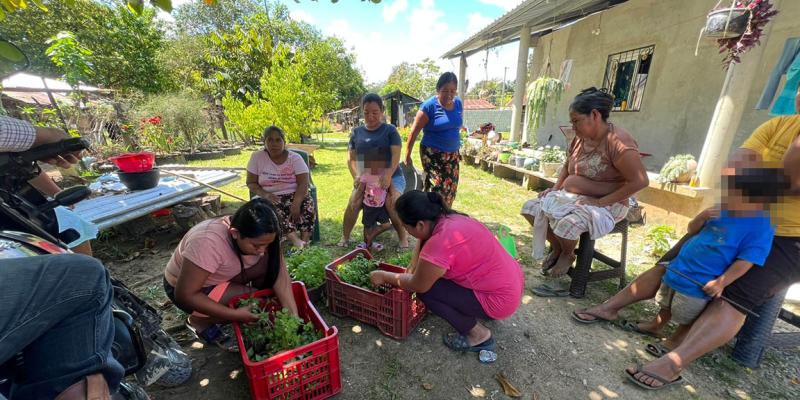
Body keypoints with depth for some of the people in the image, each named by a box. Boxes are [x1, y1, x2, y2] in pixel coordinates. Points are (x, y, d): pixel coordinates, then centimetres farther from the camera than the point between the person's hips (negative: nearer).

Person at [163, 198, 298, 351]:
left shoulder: (259, 236, -22)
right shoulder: (209, 243, -38)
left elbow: (280, 272, -22)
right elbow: (185, 294, -30)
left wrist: (293, 315, -29)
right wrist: (234, 314, -29)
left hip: (224, 276, 5)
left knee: (269, 264, -18)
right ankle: (199, 321, 2)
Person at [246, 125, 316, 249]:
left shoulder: (295, 157, -2)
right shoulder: (257, 157, 2)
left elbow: (304, 183, -12)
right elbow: (251, 183, 3)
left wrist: (296, 202, -29)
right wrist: (265, 194, -19)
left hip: (295, 195, 0)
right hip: (271, 198, 1)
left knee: (308, 204, -32)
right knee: (273, 208, -34)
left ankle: (304, 241, -37)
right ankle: (295, 239, -46)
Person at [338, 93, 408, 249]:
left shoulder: (390, 130, 2)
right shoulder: (356, 132, 11)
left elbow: (396, 155, -9)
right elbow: (351, 158, 10)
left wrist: (388, 175, -26)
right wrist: (356, 176, -9)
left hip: (391, 176, -2)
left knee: (392, 203, -29)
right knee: (353, 203, -23)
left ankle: (403, 237, -7)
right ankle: (344, 237, -3)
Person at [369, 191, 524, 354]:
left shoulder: (440, 243, -30)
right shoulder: (449, 218, -3)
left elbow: (418, 285, -15)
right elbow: (422, 245, 9)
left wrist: (385, 277, -2)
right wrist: (408, 274, 2)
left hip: (500, 301, -8)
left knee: (427, 289, -9)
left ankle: (479, 335, 5)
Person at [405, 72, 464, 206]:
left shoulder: (458, 103, 4)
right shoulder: (429, 106, -13)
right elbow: (414, 132, -10)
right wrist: (407, 156, -9)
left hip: (453, 155, 6)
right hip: (433, 154, -6)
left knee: (450, 188, 9)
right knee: (436, 188, -14)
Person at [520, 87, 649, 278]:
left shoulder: (617, 141, -19)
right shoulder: (580, 138, 5)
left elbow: (640, 181, -22)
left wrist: (601, 202, -23)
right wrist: (556, 188, 4)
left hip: (606, 205, -7)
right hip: (570, 197, 8)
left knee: (566, 224, -33)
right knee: (530, 208, -5)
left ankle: (568, 254, 4)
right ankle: (556, 248, 14)